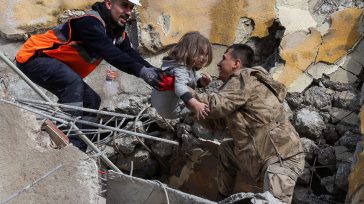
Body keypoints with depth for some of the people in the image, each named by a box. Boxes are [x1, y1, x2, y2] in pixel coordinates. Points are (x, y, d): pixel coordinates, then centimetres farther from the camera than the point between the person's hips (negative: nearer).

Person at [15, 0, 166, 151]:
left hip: (60, 70, 10)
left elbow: (131, 55, -7)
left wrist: (154, 72, -22)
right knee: (73, 82, -33)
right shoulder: (90, 23, -27)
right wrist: (141, 71, -42)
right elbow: (110, 53, -37)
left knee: (92, 100, 3)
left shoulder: (118, 33, 4)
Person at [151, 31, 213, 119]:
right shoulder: (180, 69, -31)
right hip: (172, 110, -11)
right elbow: (180, 87, -49)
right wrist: (195, 104, -61)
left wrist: (202, 81, -11)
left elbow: (195, 80, 14)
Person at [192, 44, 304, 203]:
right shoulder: (240, 84, 21)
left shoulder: (245, 79, -9)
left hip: (282, 159, -10)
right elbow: (214, 123, 19)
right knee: (226, 150, 20)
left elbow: (214, 105, -20)